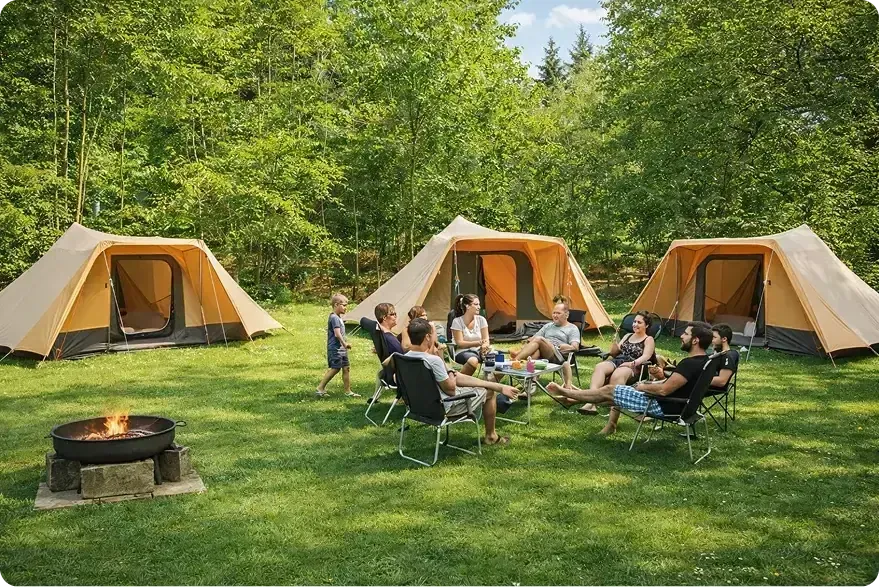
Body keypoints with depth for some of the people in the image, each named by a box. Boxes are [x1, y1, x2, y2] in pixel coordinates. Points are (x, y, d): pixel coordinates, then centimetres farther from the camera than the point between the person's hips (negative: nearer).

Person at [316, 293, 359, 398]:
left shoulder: (338, 317, 16)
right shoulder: (334, 318, -16)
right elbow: (337, 334, -22)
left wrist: (344, 344, 15)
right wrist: (344, 343, -13)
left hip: (341, 349, 10)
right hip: (335, 349, -10)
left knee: (346, 367, 9)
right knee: (335, 368, -7)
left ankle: (348, 391, 15)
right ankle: (320, 388, 2)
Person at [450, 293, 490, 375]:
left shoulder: (481, 319, 3)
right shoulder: (457, 321, -7)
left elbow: (486, 340, 2)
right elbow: (459, 343, -11)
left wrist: (484, 346, -23)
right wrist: (478, 343, -22)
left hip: (479, 351, 4)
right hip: (463, 352, -3)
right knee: (473, 361, -40)